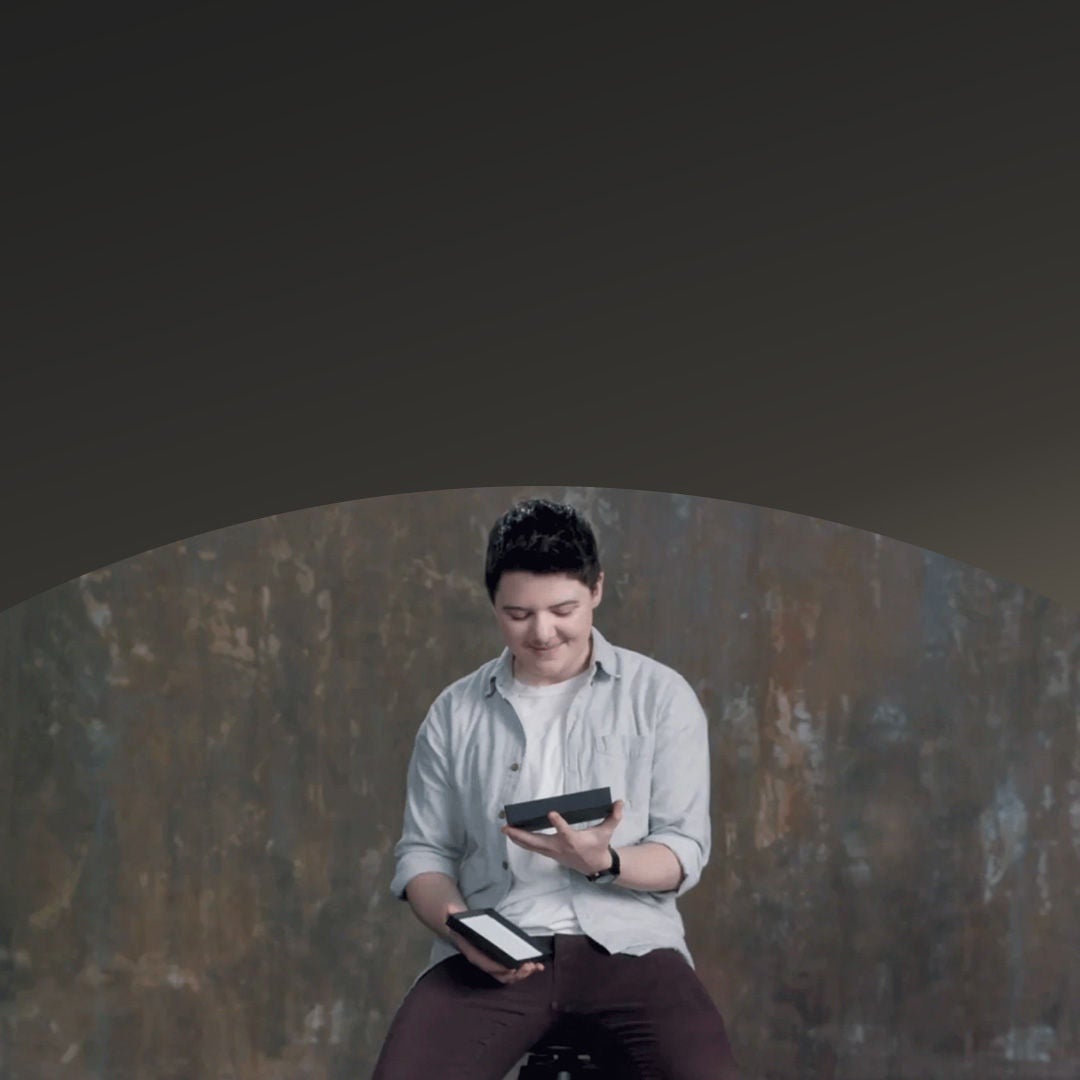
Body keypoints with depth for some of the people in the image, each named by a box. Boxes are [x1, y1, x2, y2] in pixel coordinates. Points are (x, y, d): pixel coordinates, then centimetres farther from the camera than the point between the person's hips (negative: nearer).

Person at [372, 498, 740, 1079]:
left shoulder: (660, 696, 8)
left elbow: (685, 850, 5)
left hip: (625, 941, -1)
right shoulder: (455, 713, 13)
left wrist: (603, 863, -16)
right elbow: (423, 851, 13)